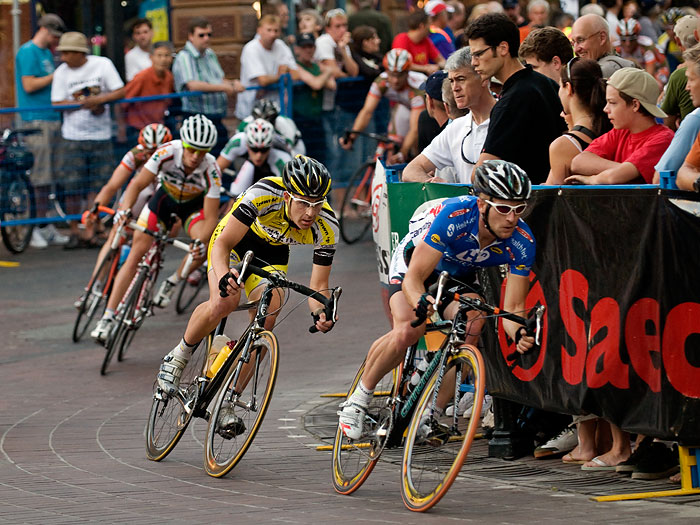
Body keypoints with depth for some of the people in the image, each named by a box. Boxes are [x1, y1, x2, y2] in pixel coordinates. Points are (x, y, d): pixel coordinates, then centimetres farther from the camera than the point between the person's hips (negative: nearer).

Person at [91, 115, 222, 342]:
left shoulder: (211, 170, -34)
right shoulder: (167, 153, -33)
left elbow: (211, 218, -31)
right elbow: (137, 184, -28)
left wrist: (201, 243, -49)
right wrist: (125, 210, -45)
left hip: (194, 203, -1)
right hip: (165, 197, 1)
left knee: (204, 246, -29)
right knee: (137, 251, -11)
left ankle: (171, 284, 1)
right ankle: (108, 318, -10)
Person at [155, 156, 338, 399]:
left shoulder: (327, 227, -28)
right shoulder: (264, 194, -39)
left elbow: (318, 285, -19)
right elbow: (222, 244, -38)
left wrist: (321, 313, -42)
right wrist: (224, 277, -58)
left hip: (271, 254, 3)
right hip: (234, 240, -3)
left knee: (264, 326, -18)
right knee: (224, 302, -30)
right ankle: (177, 357, -5)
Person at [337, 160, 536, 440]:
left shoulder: (522, 243, -28)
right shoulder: (454, 215, -39)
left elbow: (513, 308, -25)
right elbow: (413, 278, -37)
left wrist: (519, 333, -48)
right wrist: (420, 301, -59)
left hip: (459, 275, 3)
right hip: (414, 260, -3)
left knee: (471, 328, -27)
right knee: (408, 330, -29)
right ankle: (359, 397, -6)